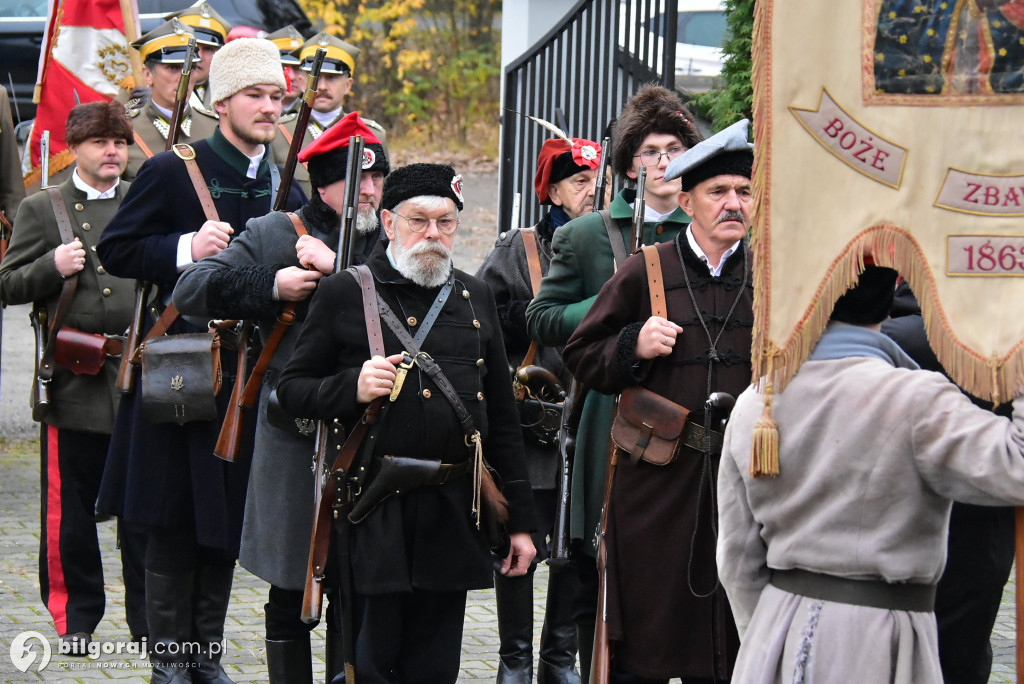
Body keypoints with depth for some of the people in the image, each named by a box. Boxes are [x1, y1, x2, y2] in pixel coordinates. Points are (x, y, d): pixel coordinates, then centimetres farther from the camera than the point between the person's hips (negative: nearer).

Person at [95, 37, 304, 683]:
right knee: (175, 522, 0)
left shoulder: (285, 185, 9)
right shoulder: (173, 170, -5)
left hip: (251, 376, 5)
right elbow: (116, 250, -6)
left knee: (229, 522, 9)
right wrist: (187, 248, -20)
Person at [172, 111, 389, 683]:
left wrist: (338, 268, -15)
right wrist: (271, 286, -12)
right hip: (295, 439, -1)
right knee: (291, 595, 7)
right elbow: (190, 292, -2)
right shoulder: (273, 236, 4)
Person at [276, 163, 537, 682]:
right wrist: (352, 387, -17)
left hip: (453, 516, 4)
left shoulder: (476, 298, 14)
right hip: (373, 516, -4)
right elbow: (292, 390, 4)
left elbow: (502, 418, 16)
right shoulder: (344, 294, 2)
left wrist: (520, 520, 12)